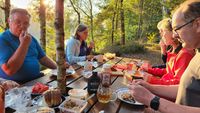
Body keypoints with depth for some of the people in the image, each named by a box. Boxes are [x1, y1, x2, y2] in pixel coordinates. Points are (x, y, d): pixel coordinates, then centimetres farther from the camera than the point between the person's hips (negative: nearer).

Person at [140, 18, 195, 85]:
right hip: (167, 85, 8)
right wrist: (149, 70, 10)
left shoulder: (184, 53, -22)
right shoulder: (173, 50, 8)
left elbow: (178, 83, -23)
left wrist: (153, 80, -26)